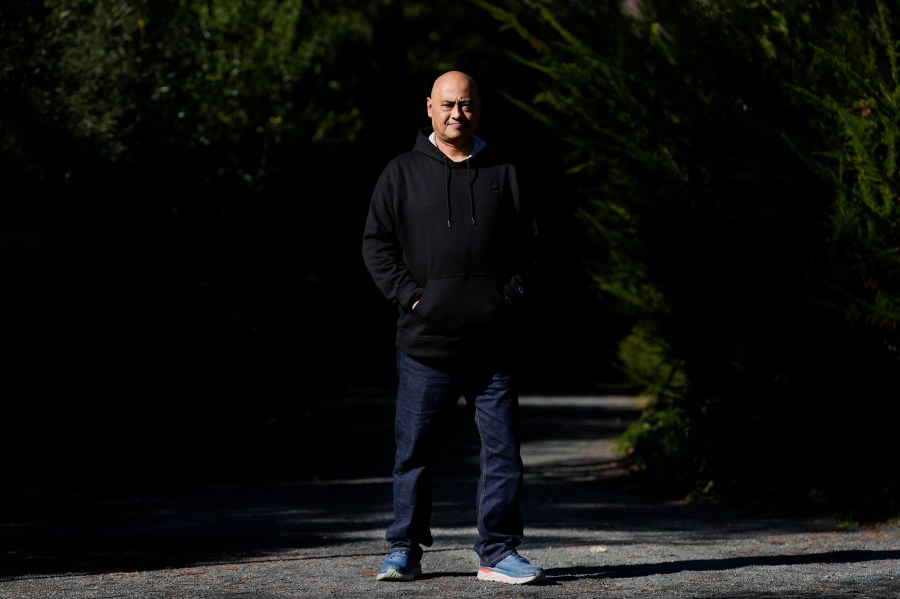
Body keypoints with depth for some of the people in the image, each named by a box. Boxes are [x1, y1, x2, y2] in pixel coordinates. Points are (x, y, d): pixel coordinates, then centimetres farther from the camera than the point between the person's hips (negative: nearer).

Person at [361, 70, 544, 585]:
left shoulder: (504, 174, 11)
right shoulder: (403, 173, 7)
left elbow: (530, 242, 12)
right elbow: (377, 243, 6)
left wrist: (513, 296, -2)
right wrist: (409, 295, -6)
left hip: (494, 344, 1)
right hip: (426, 342, -1)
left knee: (503, 449, 0)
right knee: (415, 449, 2)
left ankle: (498, 552, 6)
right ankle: (405, 551, 11)